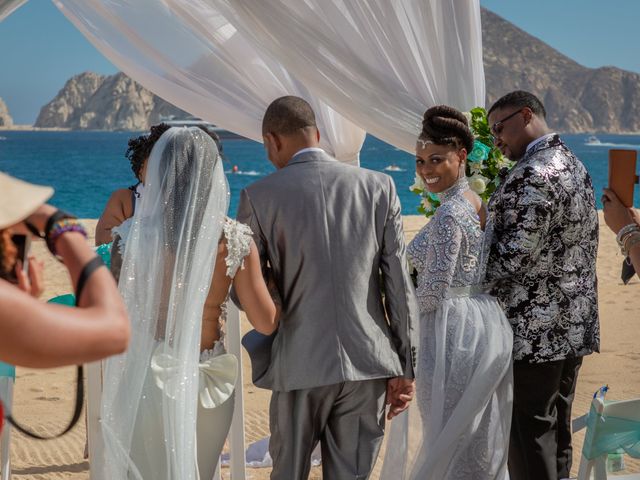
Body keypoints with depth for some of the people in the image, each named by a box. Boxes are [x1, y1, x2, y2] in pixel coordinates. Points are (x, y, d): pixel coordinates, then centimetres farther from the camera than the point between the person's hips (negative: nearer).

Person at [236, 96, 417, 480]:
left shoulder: (260, 196, -4)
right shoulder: (379, 187, 1)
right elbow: (399, 281, 0)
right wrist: (405, 366, 5)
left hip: (300, 365, -2)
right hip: (367, 362, 2)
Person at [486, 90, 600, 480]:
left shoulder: (533, 176, -19)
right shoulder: (574, 165, 11)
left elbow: (513, 257, -22)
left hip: (536, 333, -9)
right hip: (574, 325, 10)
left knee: (529, 435, -2)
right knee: (558, 429, 16)